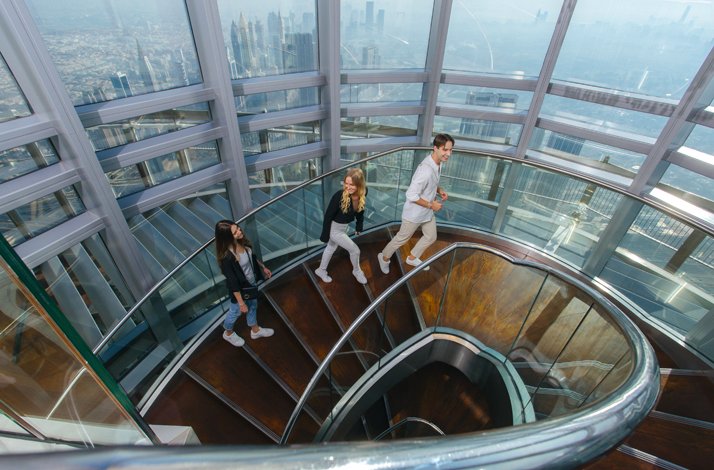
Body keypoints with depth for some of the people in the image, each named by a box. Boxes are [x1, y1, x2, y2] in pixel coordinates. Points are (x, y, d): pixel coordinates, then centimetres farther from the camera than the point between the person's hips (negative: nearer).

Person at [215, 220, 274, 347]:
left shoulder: (241, 241, -16)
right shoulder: (227, 257, -37)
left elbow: (252, 256, 5)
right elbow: (232, 282, -28)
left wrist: (263, 267, 17)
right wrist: (241, 302, -19)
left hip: (251, 283, 7)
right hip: (240, 288, -7)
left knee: (253, 306, 29)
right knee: (236, 312, 22)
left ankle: (255, 330, 56)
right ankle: (228, 333, 55)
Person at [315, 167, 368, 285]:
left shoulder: (363, 192, -18)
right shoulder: (339, 195, -34)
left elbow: (360, 209, 2)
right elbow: (328, 216, -23)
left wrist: (359, 226, 10)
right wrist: (325, 236, -16)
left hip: (344, 226, 7)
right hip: (334, 228, -6)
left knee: (331, 248, 26)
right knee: (355, 250, 4)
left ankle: (321, 270, 51)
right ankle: (357, 271, 35)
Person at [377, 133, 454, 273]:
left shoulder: (437, 163, -4)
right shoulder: (426, 170, -35)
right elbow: (411, 195, -31)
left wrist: (439, 190, -2)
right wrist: (431, 205, -22)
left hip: (427, 212, 9)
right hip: (414, 213, -9)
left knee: (431, 237, 22)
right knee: (402, 238, 12)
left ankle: (412, 258, 44)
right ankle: (384, 258, 38)